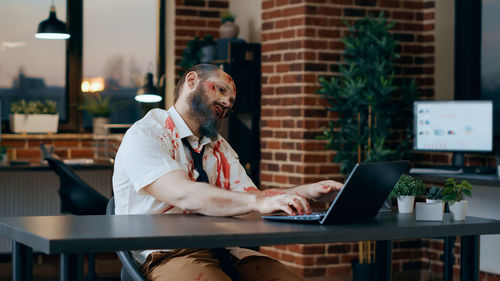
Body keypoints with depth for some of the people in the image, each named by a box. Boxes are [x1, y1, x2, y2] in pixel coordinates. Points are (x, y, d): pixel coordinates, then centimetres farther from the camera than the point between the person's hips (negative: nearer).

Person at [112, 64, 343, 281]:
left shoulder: (219, 146, 24)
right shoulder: (144, 136, -2)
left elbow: (249, 196, 14)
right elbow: (183, 195, -18)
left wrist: (307, 192, -3)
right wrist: (258, 202, -28)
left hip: (223, 251, 6)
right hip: (168, 256, -6)